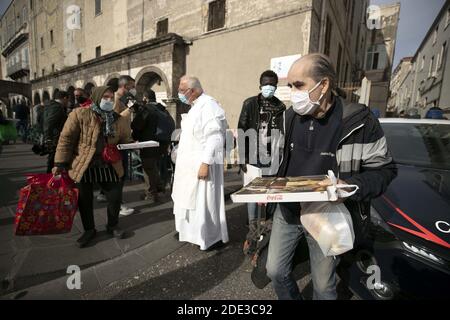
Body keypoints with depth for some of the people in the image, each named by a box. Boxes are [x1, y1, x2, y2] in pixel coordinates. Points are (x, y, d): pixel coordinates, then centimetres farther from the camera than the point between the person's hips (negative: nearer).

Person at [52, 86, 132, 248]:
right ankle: (89, 230, 32)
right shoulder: (80, 114, -8)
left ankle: (112, 225, 32)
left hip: (109, 166, 2)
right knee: (84, 200, 10)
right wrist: (61, 163, -7)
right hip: (83, 167, -2)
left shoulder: (119, 120, 1)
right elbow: (66, 139, -7)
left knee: (115, 197, 6)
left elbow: (126, 142, 11)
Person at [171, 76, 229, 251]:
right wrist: (181, 156, 18)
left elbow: (214, 138, -23)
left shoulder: (208, 105, -15)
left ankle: (212, 237, 17)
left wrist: (205, 163, -25)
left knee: (204, 200, 1)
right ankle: (192, 231, 34)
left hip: (201, 164, -10)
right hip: (189, 164, 10)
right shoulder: (195, 107, 16)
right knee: (190, 199, 17)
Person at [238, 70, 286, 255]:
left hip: (273, 159, 2)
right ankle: (252, 233, 17)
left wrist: (282, 160, 5)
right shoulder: (250, 104, 2)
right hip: (254, 158, -1)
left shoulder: (281, 107, 8)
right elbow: (242, 132, -1)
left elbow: (283, 135, 8)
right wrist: (243, 158, -5)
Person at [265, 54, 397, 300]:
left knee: (323, 285, 15)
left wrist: (351, 187, -25)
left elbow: (384, 169, -7)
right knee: (275, 271, 16)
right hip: (287, 211, 5)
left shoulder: (359, 121, -15)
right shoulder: (291, 116, 0)